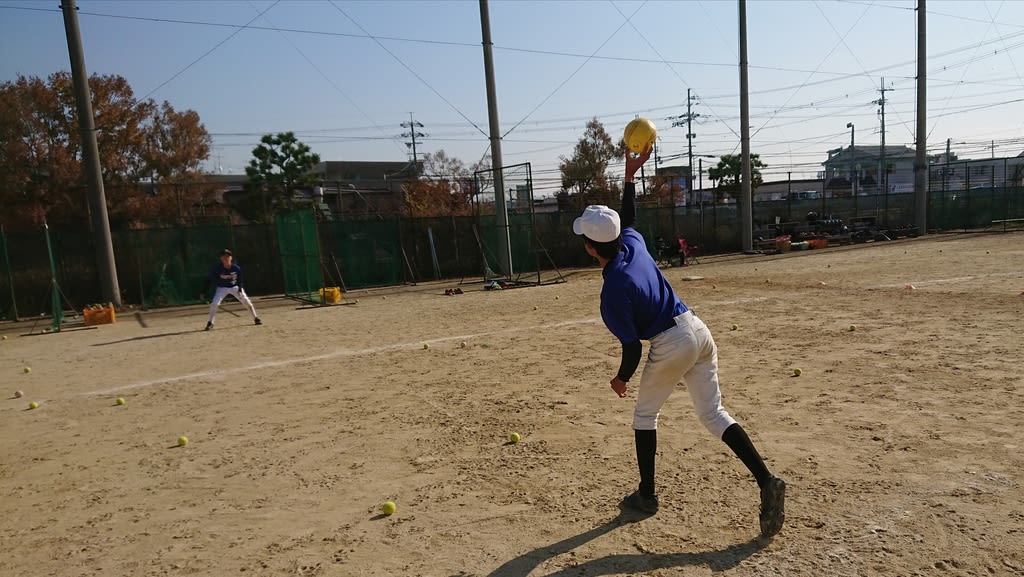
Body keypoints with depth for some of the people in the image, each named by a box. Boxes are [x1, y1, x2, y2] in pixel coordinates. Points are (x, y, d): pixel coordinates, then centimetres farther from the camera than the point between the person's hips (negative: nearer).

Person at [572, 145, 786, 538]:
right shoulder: (633, 244, 0)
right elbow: (628, 219, 24)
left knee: (645, 414, 15)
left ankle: (647, 495, 25)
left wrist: (622, 378, 4)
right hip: (698, 329, 8)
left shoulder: (613, 291, -20)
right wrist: (630, 175, 22)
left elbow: (633, 347, -14)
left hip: (671, 346, -8)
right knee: (714, 414, 13)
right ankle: (766, 481, 2)